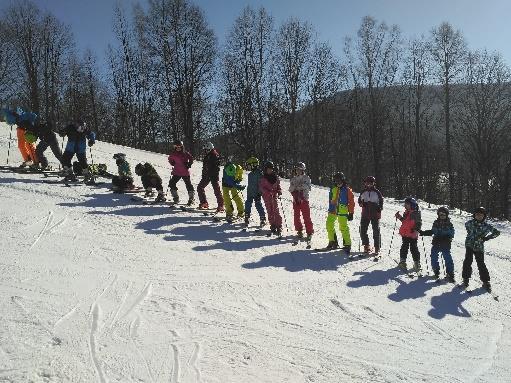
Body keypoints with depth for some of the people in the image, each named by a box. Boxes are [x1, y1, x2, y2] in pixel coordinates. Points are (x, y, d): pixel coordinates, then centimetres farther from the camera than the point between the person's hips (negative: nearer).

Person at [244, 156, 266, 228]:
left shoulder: (259, 173, -12)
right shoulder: (250, 174, 12)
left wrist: (259, 193, -16)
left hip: (256, 193, -8)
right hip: (250, 193, 8)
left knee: (258, 205, -4)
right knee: (247, 205, 7)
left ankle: (263, 219, 8)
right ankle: (246, 219, 18)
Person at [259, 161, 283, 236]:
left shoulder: (276, 177, 9)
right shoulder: (263, 178, 3)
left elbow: (278, 186, 16)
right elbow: (261, 187, -2)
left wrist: (279, 191, -4)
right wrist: (268, 192, -16)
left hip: (274, 196, 1)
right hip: (267, 197, 0)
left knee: (276, 211, -9)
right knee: (270, 212, 1)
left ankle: (279, 227, -11)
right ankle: (273, 226, 9)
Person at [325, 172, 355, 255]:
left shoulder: (347, 190, -3)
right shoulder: (333, 189, 10)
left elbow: (351, 202, 0)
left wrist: (351, 213, -3)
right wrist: (330, 209, 17)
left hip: (342, 212, -5)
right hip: (333, 211, 5)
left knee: (344, 227, -9)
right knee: (329, 225, 0)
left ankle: (347, 244, 1)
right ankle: (332, 242, 15)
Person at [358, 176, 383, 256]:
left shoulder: (377, 192, 2)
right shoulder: (363, 192, 10)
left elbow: (381, 201, 6)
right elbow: (359, 200, 19)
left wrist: (380, 208, -11)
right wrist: (361, 203, -4)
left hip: (375, 215, -3)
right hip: (365, 214, 3)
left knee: (376, 231, -3)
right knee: (363, 231, 1)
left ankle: (377, 247, 3)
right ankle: (366, 246, 16)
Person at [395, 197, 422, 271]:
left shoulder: (416, 213, -11)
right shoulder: (406, 212, 11)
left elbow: (419, 223, -14)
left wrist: (416, 230, -27)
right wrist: (399, 217, 9)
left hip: (412, 235, -6)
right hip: (405, 234, 6)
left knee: (413, 248, 0)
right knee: (404, 247, 13)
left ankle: (417, 263, 10)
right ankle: (402, 261, 22)